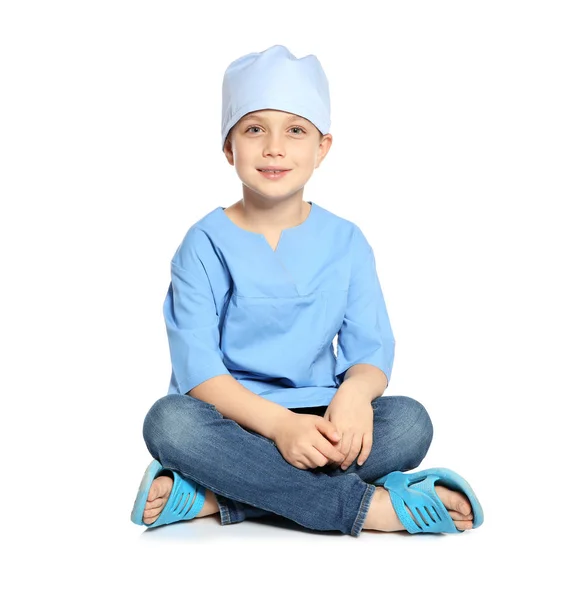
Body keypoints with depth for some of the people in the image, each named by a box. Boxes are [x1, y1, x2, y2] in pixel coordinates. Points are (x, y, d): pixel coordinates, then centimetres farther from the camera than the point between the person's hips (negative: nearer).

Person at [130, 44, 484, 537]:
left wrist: (355, 390, -26)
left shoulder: (345, 242, 5)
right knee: (169, 422, -33)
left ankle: (216, 498, -26)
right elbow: (197, 366, -12)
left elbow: (372, 348, 0)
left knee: (410, 423, -24)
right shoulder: (207, 243, -3)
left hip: (316, 420, 2)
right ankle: (369, 505, -29)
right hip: (234, 418, -2)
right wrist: (279, 423, -28)